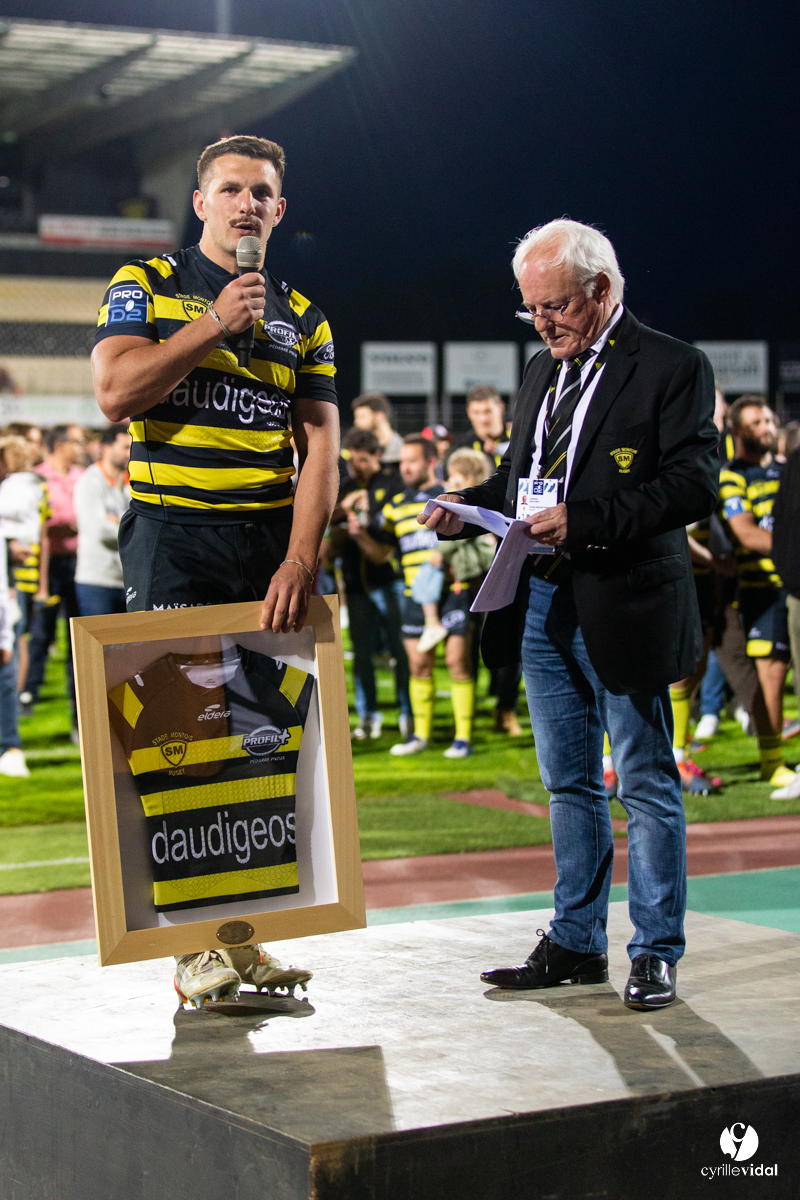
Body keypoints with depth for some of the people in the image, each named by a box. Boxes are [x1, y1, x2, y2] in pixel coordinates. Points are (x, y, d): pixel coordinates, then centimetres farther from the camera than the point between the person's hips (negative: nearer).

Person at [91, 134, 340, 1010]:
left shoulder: (302, 321, 16)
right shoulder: (146, 286, 8)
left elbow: (319, 448, 6)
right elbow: (115, 393, -9)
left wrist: (300, 559, -8)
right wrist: (215, 323, -10)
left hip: (271, 536, 3)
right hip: (172, 534, -3)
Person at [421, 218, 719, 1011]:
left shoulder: (672, 368, -7)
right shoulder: (543, 372, 16)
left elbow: (694, 484, -16)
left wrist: (585, 520, -24)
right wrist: (467, 509, 3)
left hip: (624, 610, -7)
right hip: (542, 607, 7)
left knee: (646, 782, 1)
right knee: (567, 782, 13)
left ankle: (655, 952, 10)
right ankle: (576, 943, 23)